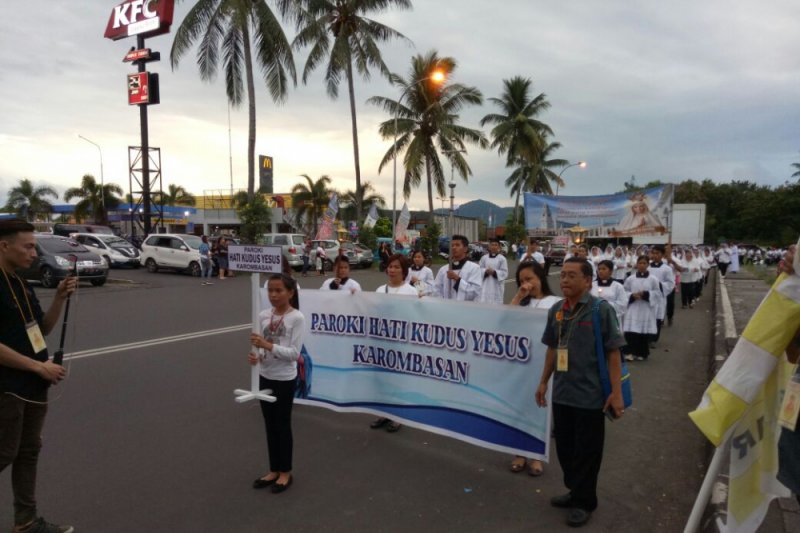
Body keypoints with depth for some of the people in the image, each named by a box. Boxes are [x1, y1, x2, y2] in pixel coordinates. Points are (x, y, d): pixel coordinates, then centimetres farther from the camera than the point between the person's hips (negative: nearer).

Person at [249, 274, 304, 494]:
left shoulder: (297, 318, -15)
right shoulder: (263, 315, 1)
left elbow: (294, 353, -18)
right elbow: (260, 346, 8)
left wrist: (268, 345, -27)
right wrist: (255, 356, -14)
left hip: (285, 379, -5)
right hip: (265, 376, 6)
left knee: (283, 425, 7)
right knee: (270, 425, 15)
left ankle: (285, 472, 23)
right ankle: (274, 470, 30)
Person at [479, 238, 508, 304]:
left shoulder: (502, 258, -5)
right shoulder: (484, 258, 4)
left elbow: (505, 273, -7)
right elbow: (479, 269, 6)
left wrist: (494, 272, -19)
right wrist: (485, 271, -13)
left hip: (496, 285, -2)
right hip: (485, 285, 3)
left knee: (496, 303, 1)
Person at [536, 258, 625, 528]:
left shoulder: (601, 309, -13)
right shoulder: (556, 310, 3)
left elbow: (613, 352, -11)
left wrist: (616, 392, -13)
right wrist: (544, 382, 15)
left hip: (590, 395, -5)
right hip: (561, 393, 5)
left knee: (586, 451, 9)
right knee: (564, 447, 17)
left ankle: (583, 502, 27)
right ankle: (575, 491, 38)